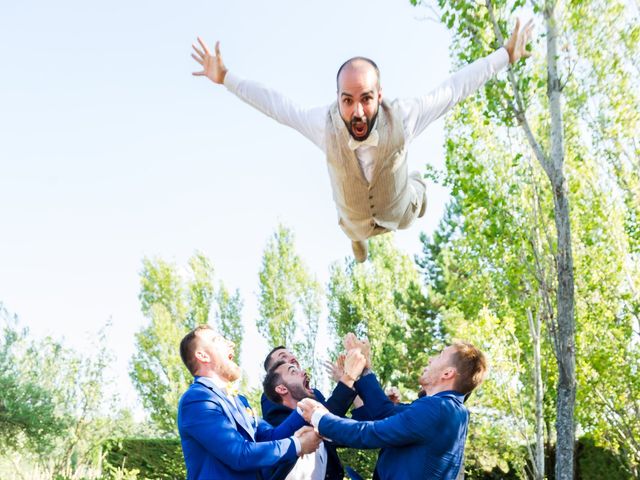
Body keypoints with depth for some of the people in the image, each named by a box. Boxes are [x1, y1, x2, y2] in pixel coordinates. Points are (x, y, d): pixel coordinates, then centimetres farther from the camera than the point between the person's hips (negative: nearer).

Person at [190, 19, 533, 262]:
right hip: (355, 220, 1)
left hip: (401, 212, 0)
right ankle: (358, 240, 74)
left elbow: (455, 87, -30)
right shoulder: (325, 124, -39)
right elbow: (275, 104, -24)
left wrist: (507, 54, -26)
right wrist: (225, 78, -22)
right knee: (355, 231, 37)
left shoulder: (402, 117, -41)